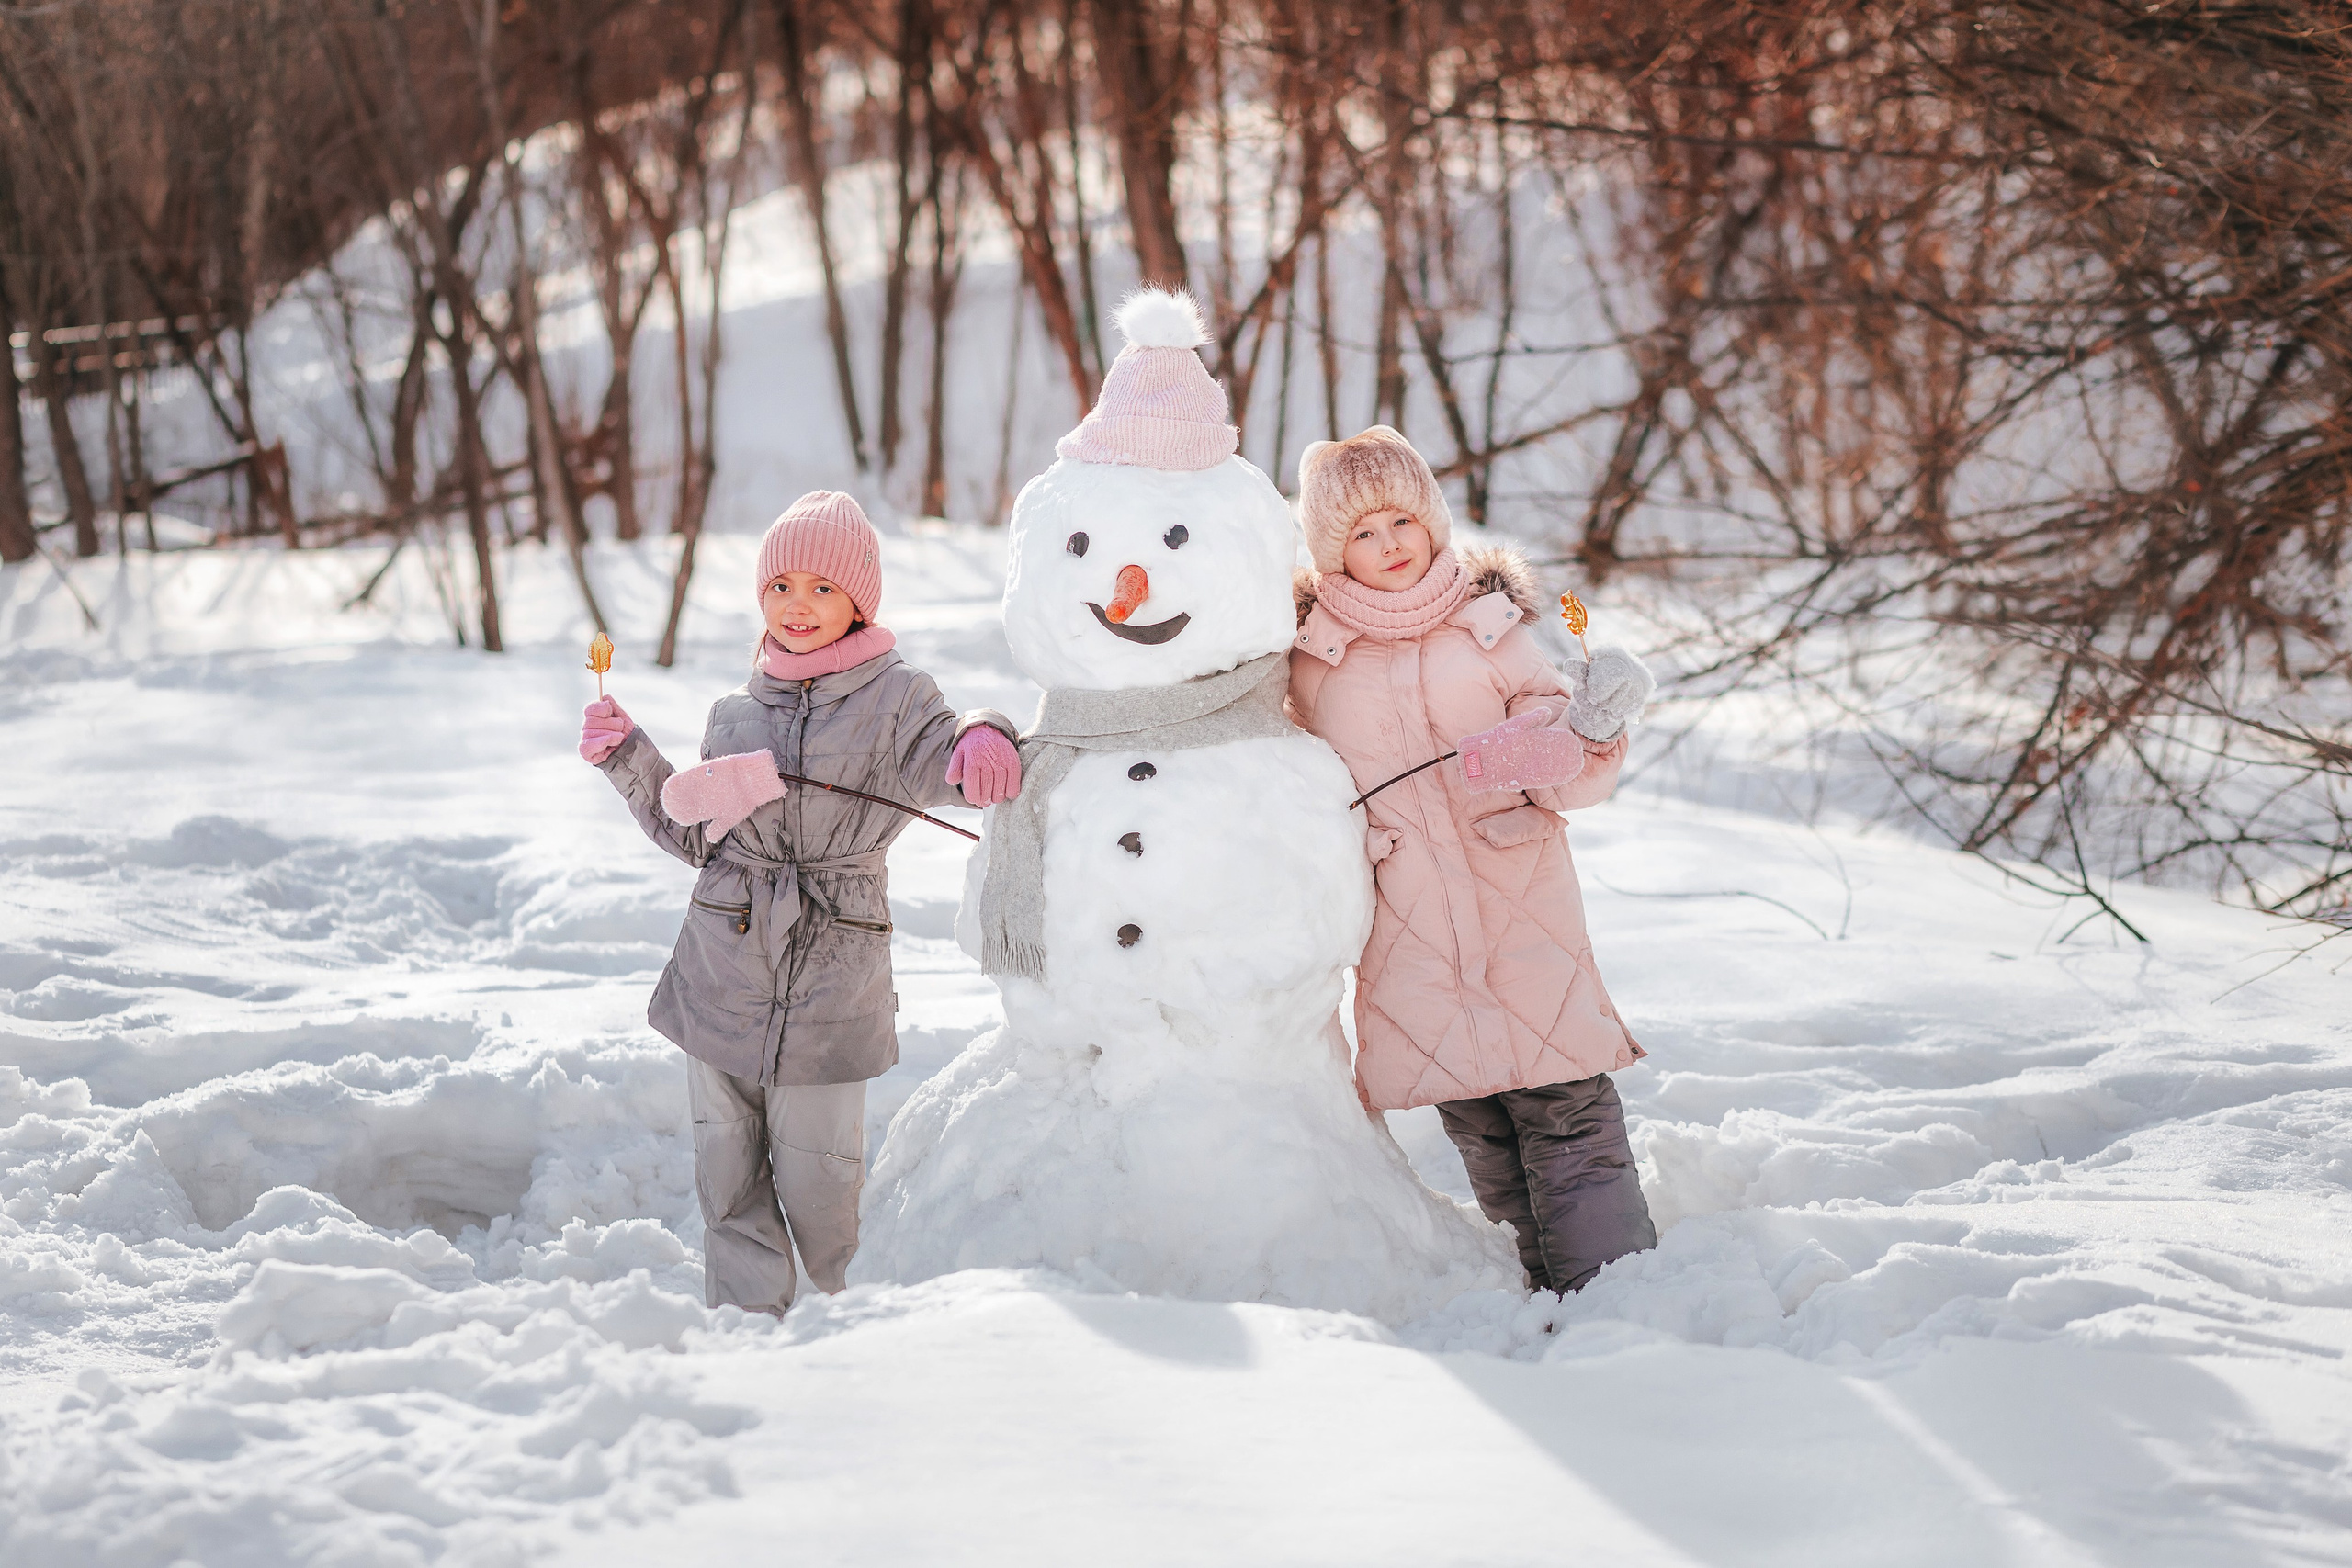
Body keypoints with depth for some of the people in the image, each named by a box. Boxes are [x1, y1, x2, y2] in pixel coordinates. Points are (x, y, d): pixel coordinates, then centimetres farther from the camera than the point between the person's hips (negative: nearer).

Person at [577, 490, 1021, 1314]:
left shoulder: (894, 696, -1)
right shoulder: (735, 713, 11)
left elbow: (935, 766, -19)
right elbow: (695, 835, 16)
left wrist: (981, 739, -41)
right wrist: (628, 760, 7)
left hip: (832, 977, -4)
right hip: (724, 972, 4)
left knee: (817, 1175, 2)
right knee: (729, 1168, 8)